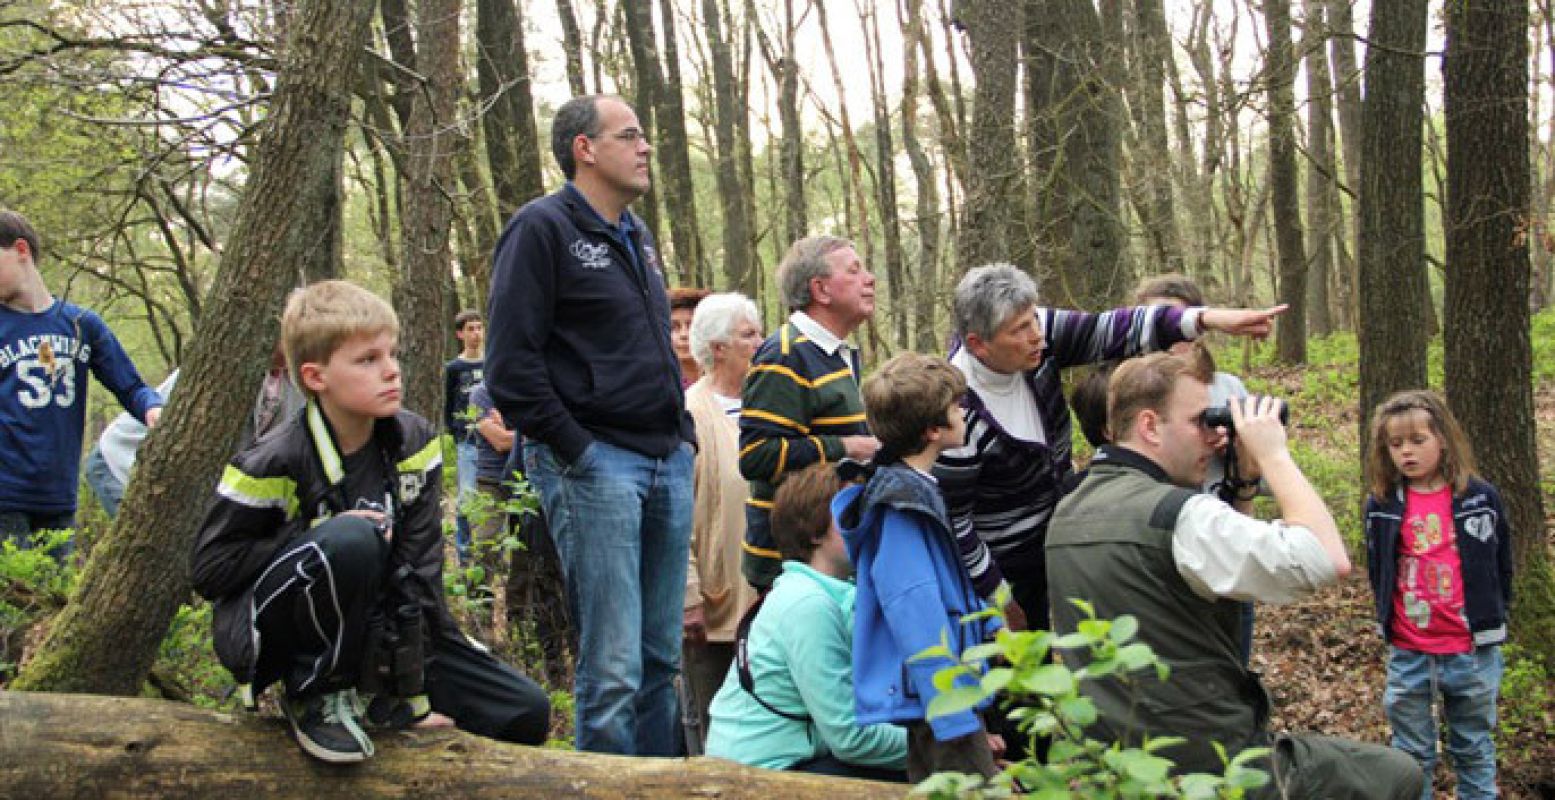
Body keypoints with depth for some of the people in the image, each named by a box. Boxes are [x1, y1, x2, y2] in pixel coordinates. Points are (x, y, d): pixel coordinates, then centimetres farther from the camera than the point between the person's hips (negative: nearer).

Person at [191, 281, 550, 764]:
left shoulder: (416, 444, -5)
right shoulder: (275, 464, -17)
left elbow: (419, 565, -7)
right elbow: (209, 568, -13)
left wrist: (413, 683, -15)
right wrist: (327, 545, -23)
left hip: (373, 623, 5)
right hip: (270, 630, -5)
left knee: (527, 714, -6)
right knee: (351, 541, -38)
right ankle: (313, 692, -16)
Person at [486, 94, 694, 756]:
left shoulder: (637, 236, 20)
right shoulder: (542, 228, -6)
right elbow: (511, 364, -13)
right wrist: (573, 452, -14)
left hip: (667, 463, 8)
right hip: (594, 463, -8)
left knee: (662, 655, 11)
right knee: (613, 666, -7)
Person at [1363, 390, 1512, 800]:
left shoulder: (1480, 498, -6)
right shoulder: (1382, 505, -2)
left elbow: (1502, 567, 5)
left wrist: (1492, 620, 5)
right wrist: (1391, 618, 5)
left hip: (1472, 652, -1)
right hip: (1408, 654, 1)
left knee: (1475, 751, 15)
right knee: (1411, 754, 12)